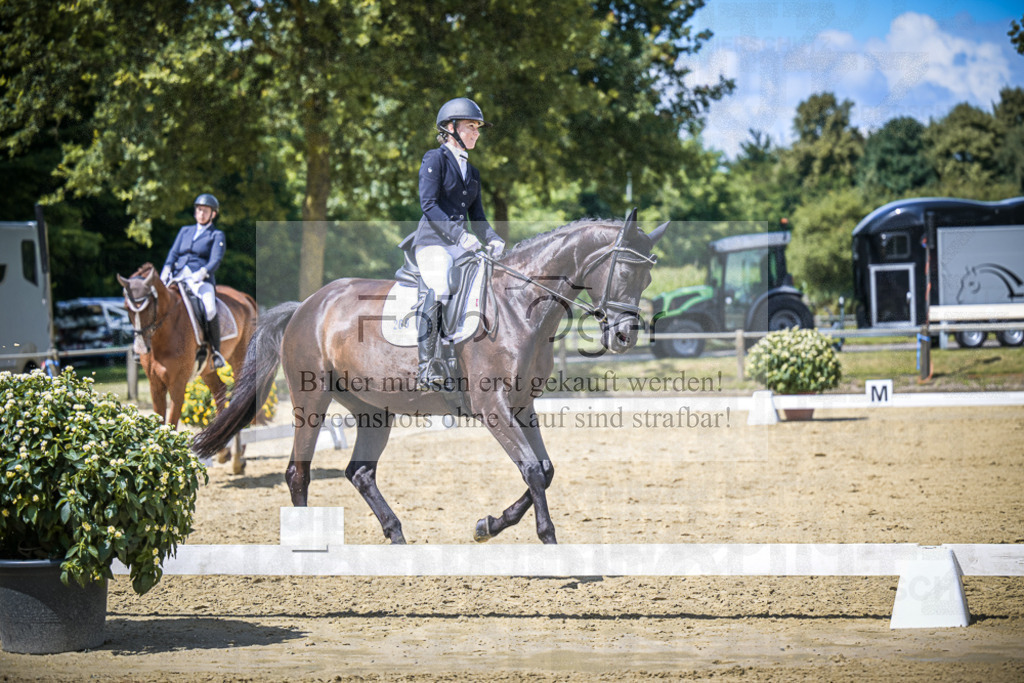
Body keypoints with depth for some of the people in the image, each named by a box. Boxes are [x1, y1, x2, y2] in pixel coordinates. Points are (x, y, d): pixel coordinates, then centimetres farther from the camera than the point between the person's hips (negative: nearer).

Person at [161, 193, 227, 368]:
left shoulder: (216, 235, 12)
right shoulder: (185, 231, 24)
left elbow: (215, 260, -2)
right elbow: (173, 253, 16)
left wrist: (202, 273, -22)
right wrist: (166, 270, -5)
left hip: (201, 280, -4)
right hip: (177, 277, 4)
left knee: (210, 309, -32)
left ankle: (216, 351, -18)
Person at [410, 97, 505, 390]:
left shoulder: (471, 172, 22)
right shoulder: (435, 159, 0)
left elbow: (476, 216, 21)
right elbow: (428, 204, -11)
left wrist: (493, 240, 0)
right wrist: (459, 234, -22)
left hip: (462, 245, 8)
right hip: (433, 242, -8)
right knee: (440, 290, -31)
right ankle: (425, 366, -32)